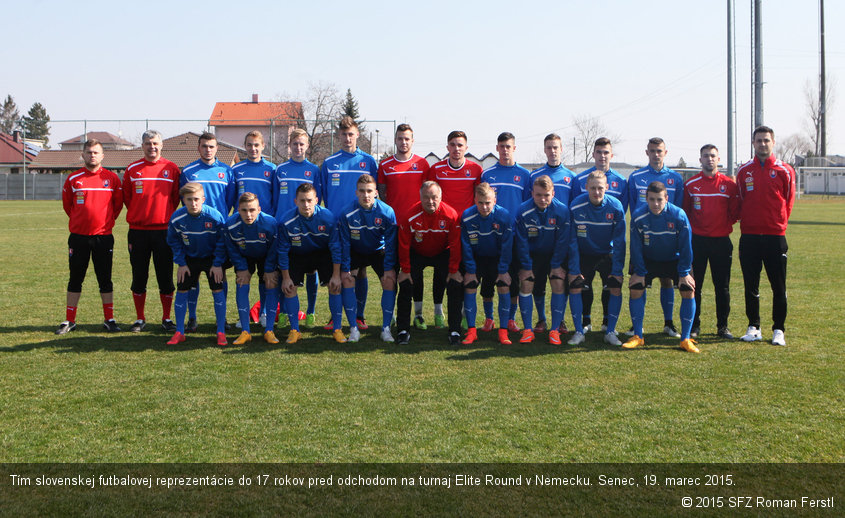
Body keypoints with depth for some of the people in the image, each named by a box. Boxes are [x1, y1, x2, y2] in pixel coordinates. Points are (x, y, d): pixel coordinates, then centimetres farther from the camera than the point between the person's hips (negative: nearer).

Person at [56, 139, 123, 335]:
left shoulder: (112, 178, 0)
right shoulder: (73, 179, 1)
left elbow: (118, 203, 10)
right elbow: (66, 203, 13)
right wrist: (79, 220, 14)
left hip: (103, 236, -1)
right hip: (78, 236, 1)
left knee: (105, 280, 4)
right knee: (75, 279, 8)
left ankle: (109, 320, 12)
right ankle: (70, 320, 15)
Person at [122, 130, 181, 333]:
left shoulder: (171, 169, 3)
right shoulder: (132, 170, 5)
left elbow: (176, 197, 9)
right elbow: (126, 197, 13)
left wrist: (167, 216, 5)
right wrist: (140, 214, 9)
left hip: (164, 230, -1)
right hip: (138, 230, 1)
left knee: (166, 278, 2)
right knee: (139, 277, 6)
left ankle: (166, 318, 13)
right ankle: (140, 319, 17)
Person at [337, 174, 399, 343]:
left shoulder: (386, 212, -23)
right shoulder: (347, 214, -25)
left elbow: (391, 242, -13)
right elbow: (344, 243, -13)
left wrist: (389, 268, -14)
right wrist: (345, 268, -14)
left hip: (379, 251, 0)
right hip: (356, 252, 0)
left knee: (389, 281, -17)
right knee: (346, 280, -19)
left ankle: (386, 328, -5)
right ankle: (354, 329, -12)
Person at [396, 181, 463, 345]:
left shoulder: (450, 215, -23)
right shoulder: (411, 216, -24)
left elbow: (455, 245, -14)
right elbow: (404, 245, -13)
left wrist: (454, 270, -14)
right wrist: (405, 270, -12)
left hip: (443, 253, 0)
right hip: (416, 253, 0)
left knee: (455, 286, -15)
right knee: (405, 286, -15)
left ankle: (455, 331, -4)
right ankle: (403, 330, -1)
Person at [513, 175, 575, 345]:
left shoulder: (562, 211, -21)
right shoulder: (523, 211, -20)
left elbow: (563, 241, -12)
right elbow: (521, 242, -11)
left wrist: (557, 265, -11)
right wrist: (526, 266, -10)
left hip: (555, 254, 0)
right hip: (532, 254, 0)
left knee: (558, 285, -12)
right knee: (525, 284, -10)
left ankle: (555, 330, -4)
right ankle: (527, 330, -2)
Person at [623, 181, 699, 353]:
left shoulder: (679, 215, -25)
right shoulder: (638, 217, -22)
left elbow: (686, 246, -14)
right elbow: (636, 247, -11)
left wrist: (684, 273, -13)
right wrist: (640, 272, -11)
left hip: (674, 260, -1)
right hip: (648, 260, 1)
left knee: (688, 290, -14)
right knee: (636, 289, -14)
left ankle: (686, 339, -5)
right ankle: (637, 336, 0)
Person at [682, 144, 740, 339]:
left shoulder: (729, 184, 4)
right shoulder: (690, 184, 3)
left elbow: (735, 212, 6)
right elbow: (684, 213, 8)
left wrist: (725, 225, -7)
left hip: (721, 241, 1)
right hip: (697, 241, 0)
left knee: (723, 286, 5)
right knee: (695, 285, 1)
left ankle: (723, 326, 14)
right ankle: (694, 326, 9)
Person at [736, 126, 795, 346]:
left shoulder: (784, 170, 3)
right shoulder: (744, 171, 7)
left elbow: (788, 202, 9)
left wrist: (778, 223, 8)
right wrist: (746, 222, 8)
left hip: (775, 236, -2)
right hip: (749, 236, 2)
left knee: (778, 286, 1)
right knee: (751, 285, 6)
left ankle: (778, 330, 10)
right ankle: (753, 327, 16)